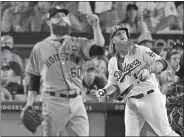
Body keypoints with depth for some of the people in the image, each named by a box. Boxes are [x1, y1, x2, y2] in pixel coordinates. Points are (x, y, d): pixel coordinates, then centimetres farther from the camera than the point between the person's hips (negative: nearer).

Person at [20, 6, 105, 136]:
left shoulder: (79, 43, 11)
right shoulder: (40, 47, 9)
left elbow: (99, 49, -7)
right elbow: (34, 78, 10)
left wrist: (96, 27, -17)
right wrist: (29, 104, 3)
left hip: (77, 101, 1)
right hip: (53, 102, -1)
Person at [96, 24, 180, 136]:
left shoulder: (140, 50, -4)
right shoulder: (112, 62, 11)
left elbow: (162, 64, -11)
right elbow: (113, 84, 18)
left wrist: (149, 70, -30)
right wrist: (104, 91, -3)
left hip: (150, 97, -5)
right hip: (131, 103, 5)